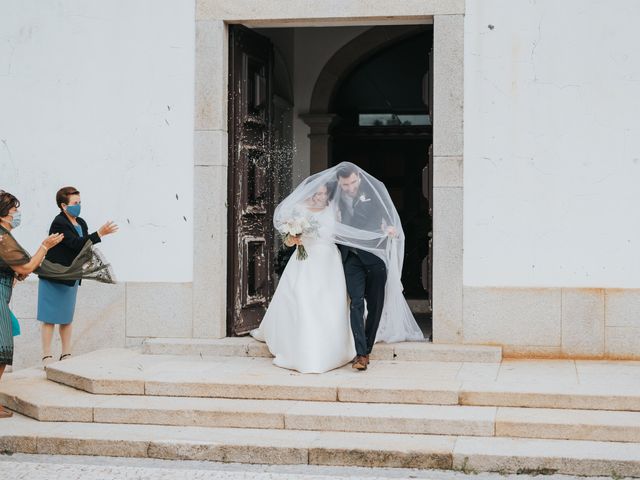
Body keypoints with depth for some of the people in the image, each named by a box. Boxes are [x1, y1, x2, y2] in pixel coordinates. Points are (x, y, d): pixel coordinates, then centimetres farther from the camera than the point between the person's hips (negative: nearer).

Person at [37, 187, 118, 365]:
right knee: (51, 319, -3)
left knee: (67, 318, 13)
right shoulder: (59, 223, -16)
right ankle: (47, 357, 2)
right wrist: (99, 233, -31)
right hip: (54, 277, -8)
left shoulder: (81, 223, 10)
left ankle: (66, 355, 21)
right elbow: (75, 243, -27)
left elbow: (83, 248, 18)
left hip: (71, 278, 8)